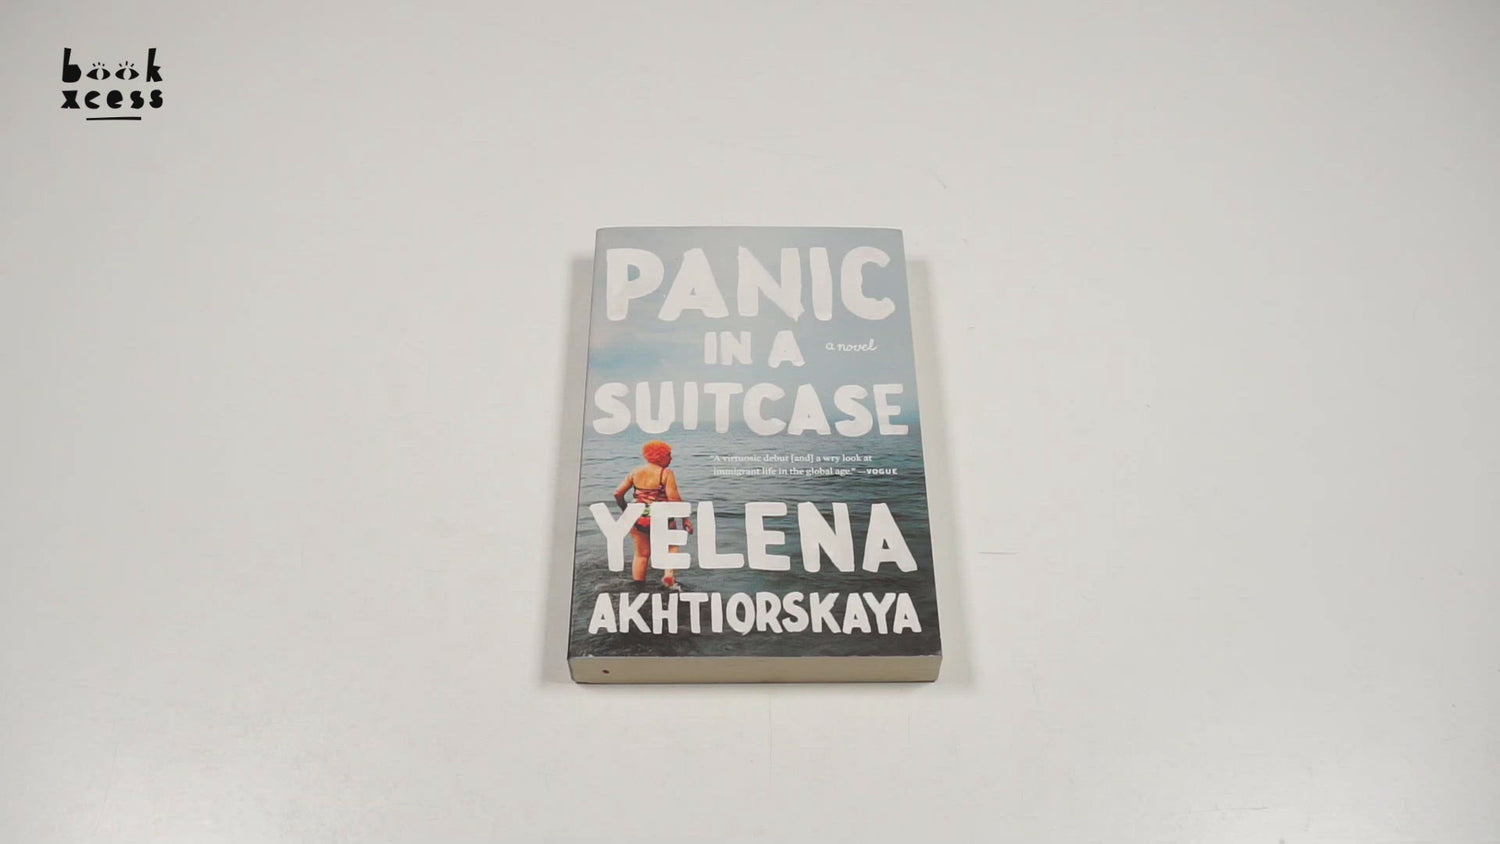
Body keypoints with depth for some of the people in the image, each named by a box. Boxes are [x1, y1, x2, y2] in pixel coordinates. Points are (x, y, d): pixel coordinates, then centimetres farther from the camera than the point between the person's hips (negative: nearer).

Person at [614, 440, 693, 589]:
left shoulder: (635, 472, 6)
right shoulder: (666, 473, -10)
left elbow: (618, 493, 6)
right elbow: (674, 498, -18)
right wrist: (685, 519, -10)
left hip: (638, 519, 4)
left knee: (641, 554, 18)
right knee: (673, 545, 21)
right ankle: (669, 575, 1)